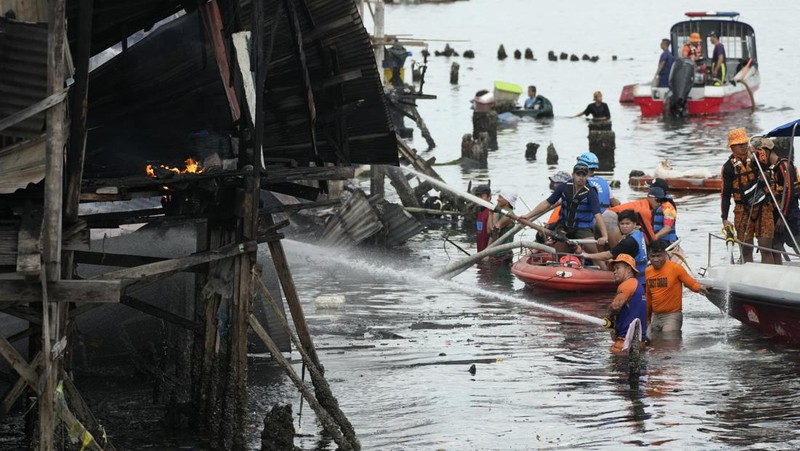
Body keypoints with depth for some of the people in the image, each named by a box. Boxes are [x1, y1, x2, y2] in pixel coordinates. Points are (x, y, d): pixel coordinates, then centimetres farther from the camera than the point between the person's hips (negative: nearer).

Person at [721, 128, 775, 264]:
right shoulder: (729, 167, 1)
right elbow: (726, 194, 3)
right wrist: (725, 219, -2)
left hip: (763, 208, 1)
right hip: (743, 211, -1)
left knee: (766, 247, -5)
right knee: (746, 249, 3)